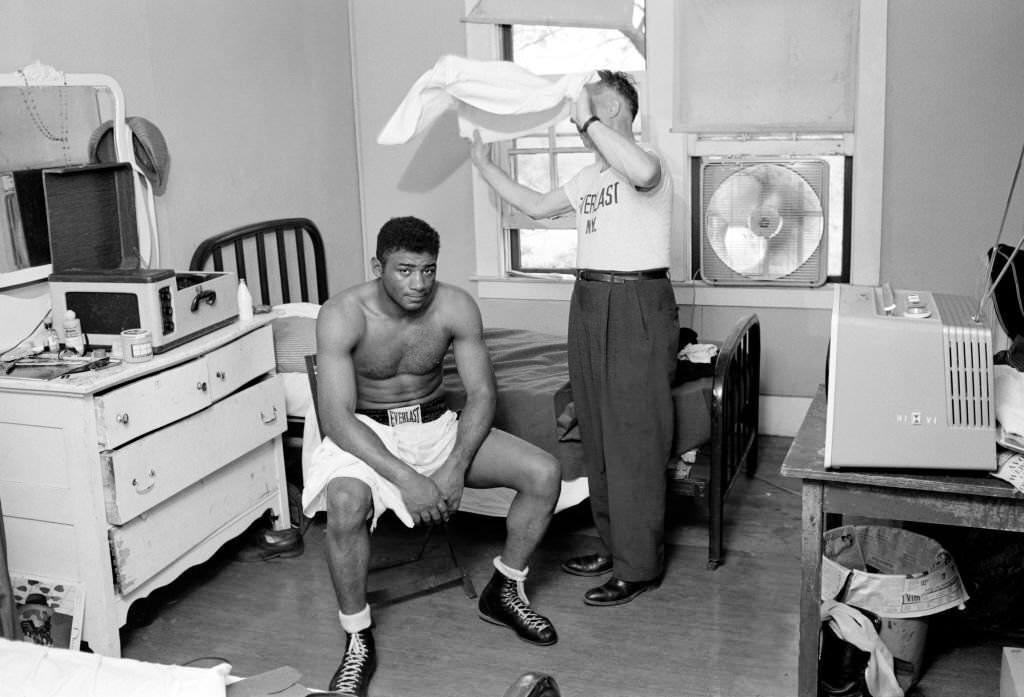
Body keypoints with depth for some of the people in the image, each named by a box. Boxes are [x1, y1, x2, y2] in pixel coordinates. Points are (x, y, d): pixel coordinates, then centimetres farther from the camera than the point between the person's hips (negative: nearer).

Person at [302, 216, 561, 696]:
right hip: (366, 433, -3)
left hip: (437, 424, 4)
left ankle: (503, 592, 11)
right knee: (345, 500, -37)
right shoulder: (342, 316, -21)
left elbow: (481, 394, -9)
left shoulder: (456, 306, -12)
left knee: (544, 473, -13)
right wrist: (405, 479, -33)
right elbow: (336, 417, -26)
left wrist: (456, 467, -24)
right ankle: (358, 642, -16)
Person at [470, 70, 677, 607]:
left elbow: (642, 172, -36)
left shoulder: (646, 159, -11)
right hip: (590, 303, 9)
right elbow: (536, 205, 27)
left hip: (637, 307, -9)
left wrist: (589, 122, -28)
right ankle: (614, 545, 27)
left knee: (634, 441, -4)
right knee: (597, 436, 14)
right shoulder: (589, 177, 17)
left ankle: (639, 567, 5)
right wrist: (484, 166, 30)